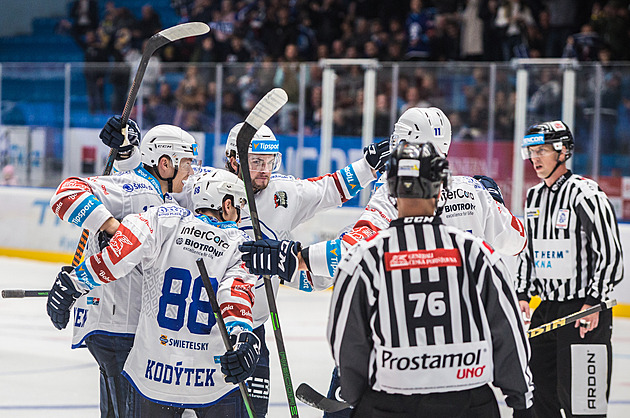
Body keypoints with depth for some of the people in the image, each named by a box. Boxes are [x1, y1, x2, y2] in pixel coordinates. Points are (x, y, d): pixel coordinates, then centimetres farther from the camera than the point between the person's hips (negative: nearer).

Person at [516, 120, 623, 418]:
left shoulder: (585, 195, -13)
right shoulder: (534, 197, 13)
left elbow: (610, 253, -15)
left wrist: (593, 303, -18)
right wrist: (523, 295, 16)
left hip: (585, 311, -8)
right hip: (546, 310, 8)